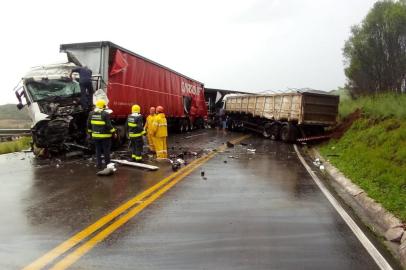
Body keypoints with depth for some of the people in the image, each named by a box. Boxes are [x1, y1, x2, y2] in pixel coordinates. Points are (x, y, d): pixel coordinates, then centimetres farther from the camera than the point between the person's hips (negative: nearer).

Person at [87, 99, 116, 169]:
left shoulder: (91, 113, 3)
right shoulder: (106, 114, -15)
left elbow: (89, 124, 10)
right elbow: (109, 125, -16)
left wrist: (90, 132, 21)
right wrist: (113, 132, -5)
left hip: (95, 136, 5)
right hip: (105, 136, -5)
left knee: (98, 151, 13)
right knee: (106, 151, 6)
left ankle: (98, 164, 15)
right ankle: (107, 164, 14)